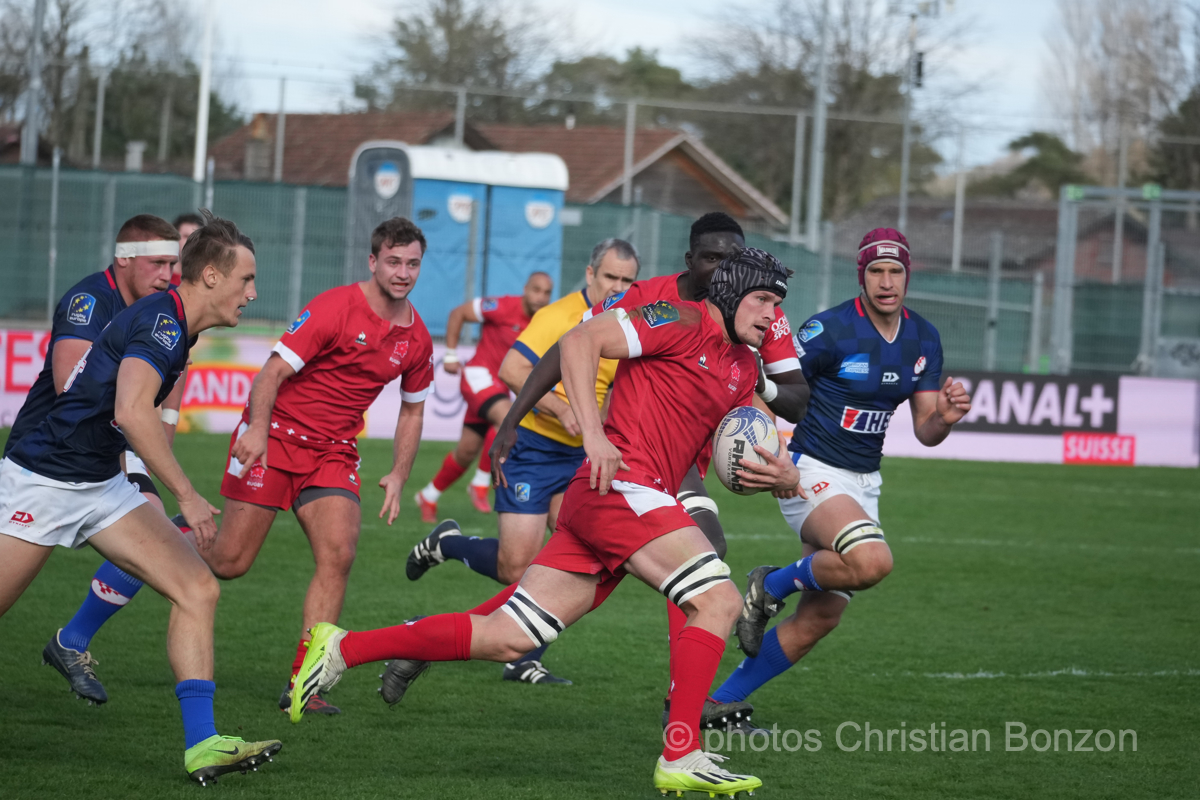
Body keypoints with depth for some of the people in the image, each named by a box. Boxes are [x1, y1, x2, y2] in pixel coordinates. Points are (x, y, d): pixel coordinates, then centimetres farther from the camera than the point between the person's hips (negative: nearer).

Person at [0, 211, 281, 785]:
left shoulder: (172, 327, 11)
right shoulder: (160, 320, -19)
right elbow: (131, 412, -33)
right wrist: (187, 496, -30)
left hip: (103, 488, 9)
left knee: (198, 591, -6)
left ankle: (202, 744, -11)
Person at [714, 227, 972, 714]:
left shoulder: (923, 339, 5)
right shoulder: (830, 330, -15)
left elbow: (924, 432, 8)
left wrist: (944, 418, -15)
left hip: (863, 484, 7)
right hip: (812, 473, -7)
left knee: (818, 620, 3)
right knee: (872, 561, -35)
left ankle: (721, 701, 17)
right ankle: (772, 586, -7)